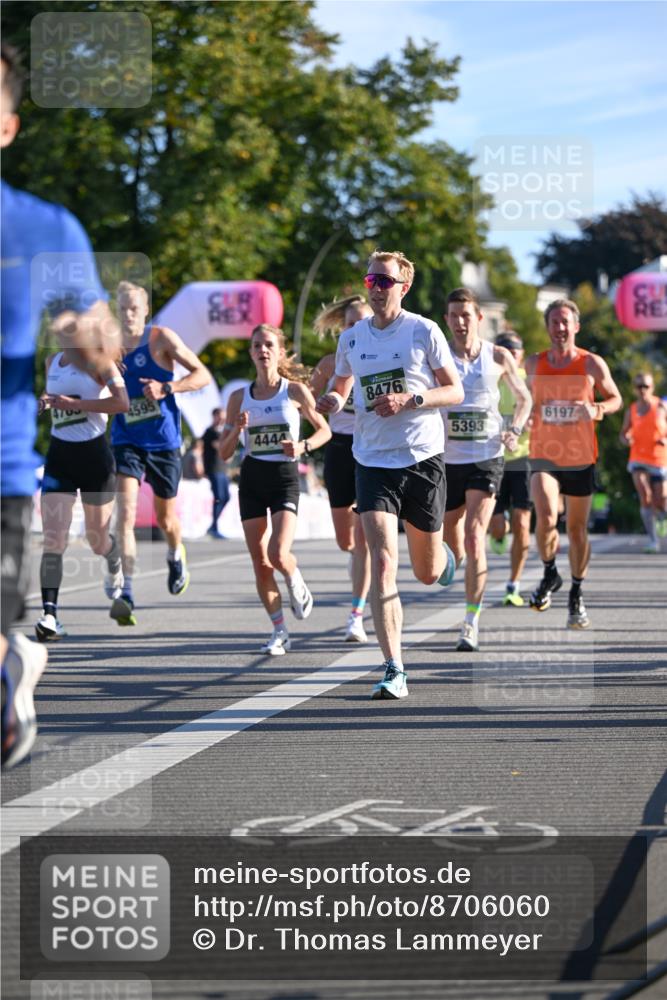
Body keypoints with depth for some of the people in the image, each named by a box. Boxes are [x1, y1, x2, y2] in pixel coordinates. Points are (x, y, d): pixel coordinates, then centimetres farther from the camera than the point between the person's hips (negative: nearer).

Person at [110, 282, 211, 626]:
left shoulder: (162, 338, -8)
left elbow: (202, 375, -11)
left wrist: (167, 388, -25)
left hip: (163, 442, -1)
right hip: (126, 440, 1)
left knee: (165, 517, 15)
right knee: (126, 513, -18)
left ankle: (176, 557, 52)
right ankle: (126, 595, -23)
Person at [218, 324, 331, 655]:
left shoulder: (295, 391, -1)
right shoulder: (239, 398, 5)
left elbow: (324, 430, 9)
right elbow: (224, 452, 8)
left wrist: (303, 446, -10)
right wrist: (236, 429, -12)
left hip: (285, 477, -3)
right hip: (251, 479, 3)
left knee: (278, 555, -19)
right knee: (260, 563, 1)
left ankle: (296, 584, 17)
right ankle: (279, 630, 13)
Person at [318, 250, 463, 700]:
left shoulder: (424, 331, -4)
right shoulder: (351, 338, 6)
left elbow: (455, 391, 0)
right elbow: (342, 385, 23)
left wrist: (410, 399, -17)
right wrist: (333, 399, -2)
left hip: (423, 459, -1)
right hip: (374, 461, 2)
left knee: (428, 573, 9)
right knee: (383, 564, -15)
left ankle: (442, 556, 49)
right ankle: (394, 671, -17)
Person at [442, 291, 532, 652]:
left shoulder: (499, 358, 1)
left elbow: (523, 398, 15)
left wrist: (514, 431, -2)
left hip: (486, 458, -2)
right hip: (447, 459, 2)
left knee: (474, 537, -16)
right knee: (454, 544, 11)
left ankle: (472, 622, -13)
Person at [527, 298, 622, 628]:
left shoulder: (592, 364, -3)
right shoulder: (533, 364, 2)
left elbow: (616, 398, 7)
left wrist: (597, 409, -14)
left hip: (581, 457, 0)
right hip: (544, 455, 0)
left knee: (577, 529, 8)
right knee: (546, 517, -22)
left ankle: (576, 597, 23)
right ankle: (550, 574, 4)